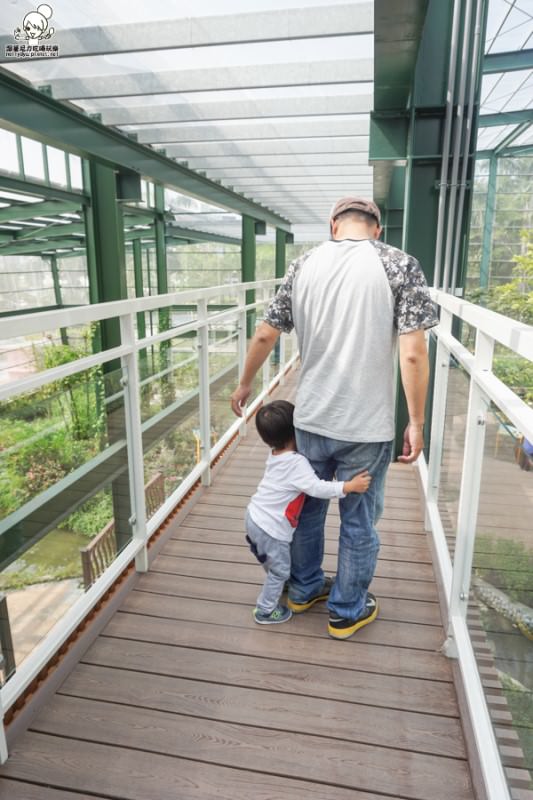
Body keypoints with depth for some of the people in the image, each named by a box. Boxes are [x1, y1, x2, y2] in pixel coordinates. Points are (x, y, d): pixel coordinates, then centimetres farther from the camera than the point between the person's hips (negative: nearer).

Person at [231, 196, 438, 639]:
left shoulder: (304, 264, 3)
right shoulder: (400, 264, -7)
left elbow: (265, 335, 7)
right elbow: (412, 353, -15)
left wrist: (245, 384, 22)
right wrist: (416, 423, -7)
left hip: (310, 419, 4)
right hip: (367, 426, -3)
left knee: (307, 508, 23)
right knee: (359, 523, 15)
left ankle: (303, 590, 42)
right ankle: (347, 612, 33)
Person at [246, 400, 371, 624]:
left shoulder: (275, 455, 0)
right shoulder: (297, 462, -26)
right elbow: (317, 488, -33)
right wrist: (349, 486, -33)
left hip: (254, 518, 9)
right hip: (272, 529, -8)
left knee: (274, 565, 32)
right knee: (280, 570, 12)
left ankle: (277, 586, 55)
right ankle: (265, 610, 27)